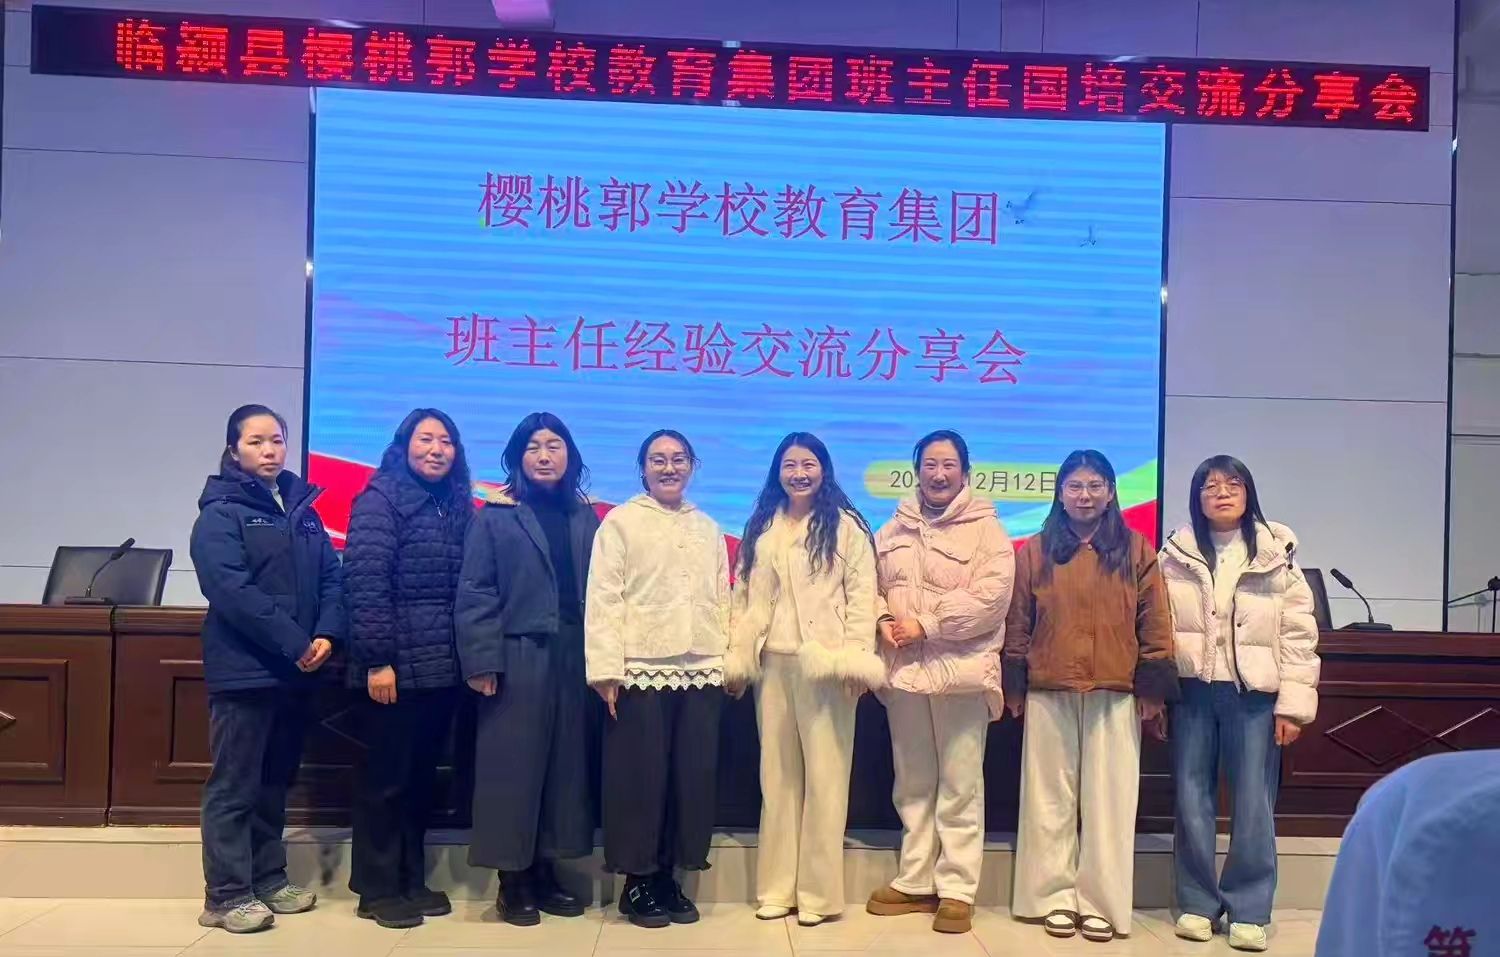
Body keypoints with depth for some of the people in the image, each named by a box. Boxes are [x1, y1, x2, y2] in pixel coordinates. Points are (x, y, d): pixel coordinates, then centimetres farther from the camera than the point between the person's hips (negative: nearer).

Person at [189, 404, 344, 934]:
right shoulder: (220, 514, -6)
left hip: (296, 671, 6)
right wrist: (295, 644, -19)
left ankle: (269, 880, 24)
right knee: (235, 785, 0)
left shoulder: (303, 508, 13)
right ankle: (226, 895, 8)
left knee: (275, 782, 14)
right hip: (244, 669, -6)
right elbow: (232, 591, -17)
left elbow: (332, 577, 8)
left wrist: (327, 635, -9)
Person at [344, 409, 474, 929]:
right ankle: (377, 888, 17)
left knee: (421, 778, 15)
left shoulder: (458, 505, 12)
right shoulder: (380, 499, -7)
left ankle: (411, 880, 26)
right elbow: (365, 584, -14)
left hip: (443, 668, 7)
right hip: (397, 667, -6)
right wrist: (376, 660, -18)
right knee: (385, 779, 4)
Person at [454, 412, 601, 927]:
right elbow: (474, 594, -5)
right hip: (517, 660, -4)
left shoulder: (585, 518, 10)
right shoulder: (495, 517, 0)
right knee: (513, 766, 2)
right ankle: (511, 882, 14)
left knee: (564, 765, 9)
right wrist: (481, 661, -12)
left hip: (574, 660, 4)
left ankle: (544, 874, 22)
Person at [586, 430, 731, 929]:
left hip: (701, 671, 4)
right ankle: (638, 882, 15)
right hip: (641, 670, -4)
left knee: (692, 777, 7)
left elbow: (723, 599, 14)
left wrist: (729, 662, 7)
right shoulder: (621, 521, 0)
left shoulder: (709, 528, 15)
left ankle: (669, 876, 19)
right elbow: (604, 598, -5)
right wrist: (606, 668, -12)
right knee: (641, 779, 2)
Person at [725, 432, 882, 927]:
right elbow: (746, 597, 12)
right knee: (777, 775, 9)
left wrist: (857, 659, -13)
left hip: (825, 664, -4)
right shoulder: (761, 528, 14)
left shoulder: (845, 526, 1)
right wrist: (737, 658, 6)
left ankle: (819, 891, 10)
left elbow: (862, 594, -5)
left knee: (824, 775, 0)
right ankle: (777, 887, 17)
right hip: (773, 663, 4)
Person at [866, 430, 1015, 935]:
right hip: (903, 670, 5)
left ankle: (956, 889, 9)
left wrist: (926, 624, -15)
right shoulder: (894, 530, 15)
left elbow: (991, 595, -13)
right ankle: (915, 882, 23)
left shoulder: (986, 528, -2)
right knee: (912, 784, 13)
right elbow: (871, 585, 15)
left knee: (960, 786, 0)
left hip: (961, 671, -5)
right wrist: (883, 620, -7)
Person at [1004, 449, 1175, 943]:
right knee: (1050, 798, 6)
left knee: (1108, 800, 3)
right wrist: (1013, 688, 4)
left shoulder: (1136, 551, 4)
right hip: (1049, 693, 1)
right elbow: (1018, 625, 6)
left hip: (1114, 694, -1)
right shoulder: (1036, 552, 6)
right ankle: (1057, 897, 15)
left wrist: (1153, 690, -1)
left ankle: (1100, 902, 12)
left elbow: (1154, 626, 3)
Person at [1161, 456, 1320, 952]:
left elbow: (1299, 633, -1)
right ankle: (1197, 902, 16)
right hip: (1191, 690, 1)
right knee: (1192, 797, 5)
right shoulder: (1175, 555, 5)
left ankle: (1248, 909, 12)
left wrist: (1293, 703, -7)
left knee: (1252, 803, 2)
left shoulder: (1276, 554, 2)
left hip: (1254, 692, -1)